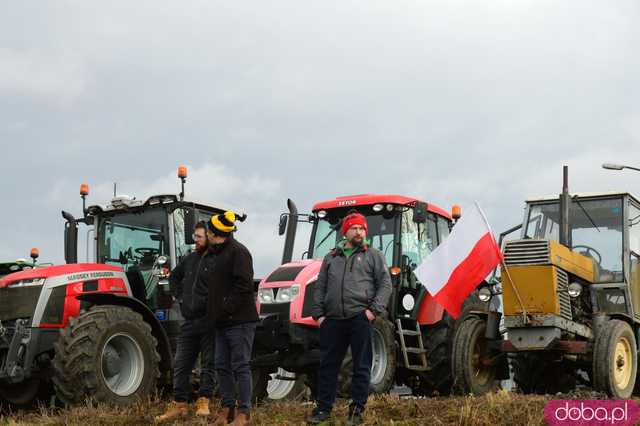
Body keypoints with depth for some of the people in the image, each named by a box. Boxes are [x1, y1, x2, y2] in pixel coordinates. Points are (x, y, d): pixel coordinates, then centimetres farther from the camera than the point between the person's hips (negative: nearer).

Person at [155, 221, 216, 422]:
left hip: (208, 321, -7)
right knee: (181, 364, 7)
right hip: (189, 321, 7)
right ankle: (179, 404, 14)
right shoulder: (190, 259, 14)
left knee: (208, 364, 3)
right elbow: (174, 277, 30)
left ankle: (203, 402, 11)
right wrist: (180, 296, 18)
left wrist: (209, 302, -17)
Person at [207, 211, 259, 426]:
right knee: (223, 366, 12)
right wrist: (217, 312, 16)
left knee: (240, 366, -5)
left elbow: (243, 286, -21)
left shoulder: (238, 252, -11)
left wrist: (227, 308, -21)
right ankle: (227, 408, 20)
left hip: (239, 320, -10)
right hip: (223, 323, 10)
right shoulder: (221, 253, 19)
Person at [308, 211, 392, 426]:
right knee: (328, 365, 6)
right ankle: (323, 408, 14)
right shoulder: (331, 258, 18)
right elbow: (320, 288, 18)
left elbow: (385, 284, 1)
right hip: (333, 319, 3)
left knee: (361, 366, 0)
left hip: (360, 318, -3)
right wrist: (318, 314, 8)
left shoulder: (373, 255, 7)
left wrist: (374, 310, -10)